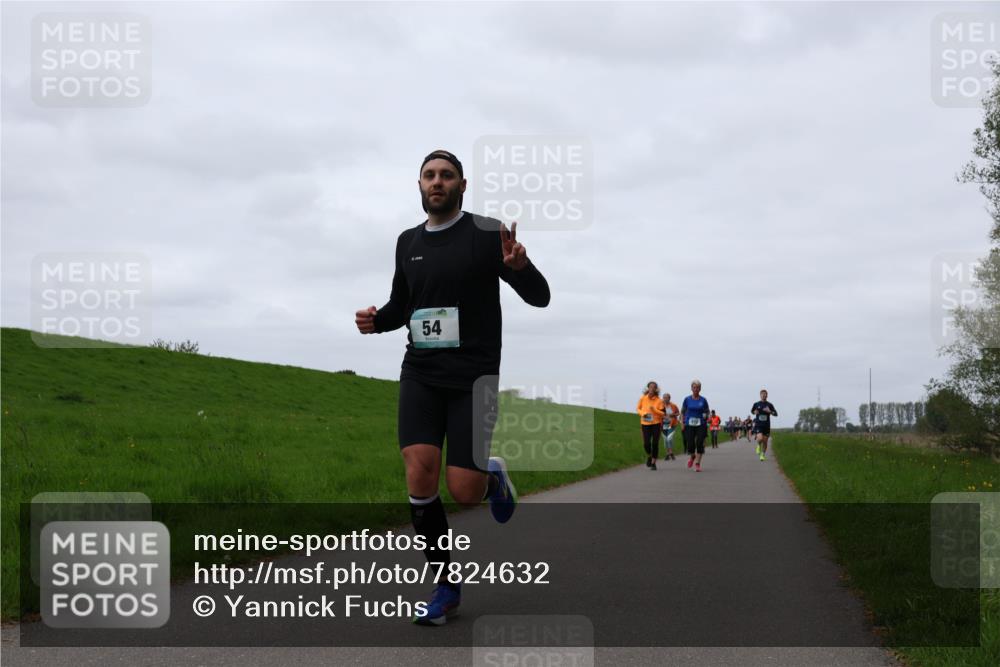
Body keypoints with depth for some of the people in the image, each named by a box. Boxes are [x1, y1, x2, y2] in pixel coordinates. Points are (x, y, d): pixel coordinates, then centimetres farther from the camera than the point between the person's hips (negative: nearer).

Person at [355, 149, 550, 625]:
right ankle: (446, 588, 3)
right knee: (419, 476, -13)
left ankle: (492, 476, 30)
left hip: (473, 378, -4)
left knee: (464, 492, -9)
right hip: (420, 375, 4)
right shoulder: (408, 242, 11)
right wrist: (375, 320, 1)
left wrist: (519, 265, -28)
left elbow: (539, 297, -6)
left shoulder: (486, 234, -5)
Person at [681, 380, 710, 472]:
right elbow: (682, 412, 11)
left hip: (701, 425, 0)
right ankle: (692, 456, 26)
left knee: (700, 443, -9)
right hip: (689, 425, 0)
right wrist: (682, 422, 1)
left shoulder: (703, 400, 3)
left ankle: (697, 463, 0)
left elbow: (707, 412, 13)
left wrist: (706, 417, -6)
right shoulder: (687, 399, 4)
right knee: (690, 444, -8)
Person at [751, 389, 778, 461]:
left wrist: (769, 411, -18)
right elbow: (752, 411, 19)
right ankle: (759, 445, 13)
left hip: (766, 426, 1)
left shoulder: (769, 405, 1)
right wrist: (754, 412, -5)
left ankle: (763, 455, 26)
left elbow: (776, 414, 1)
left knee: (765, 441, 5)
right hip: (758, 425, -1)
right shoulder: (756, 404, 2)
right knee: (760, 438, -23)